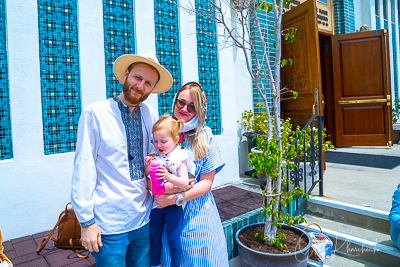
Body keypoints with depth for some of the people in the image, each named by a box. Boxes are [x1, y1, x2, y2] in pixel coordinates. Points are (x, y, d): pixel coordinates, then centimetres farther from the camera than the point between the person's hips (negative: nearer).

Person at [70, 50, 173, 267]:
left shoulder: (149, 114, 2)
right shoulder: (95, 114, -12)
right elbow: (83, 170, -11)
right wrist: (86, 221, -9)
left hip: (144, 220, 5)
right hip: (109, 224, -4)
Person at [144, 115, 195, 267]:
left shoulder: (179, 158, -15)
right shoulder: (154, 157, -1)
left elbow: (185, 183, -22)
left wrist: (168, 176, -38)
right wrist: (147, 167, -18)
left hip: (173, 204, -5)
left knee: (173, 239, 6)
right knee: (154, 236, 18)